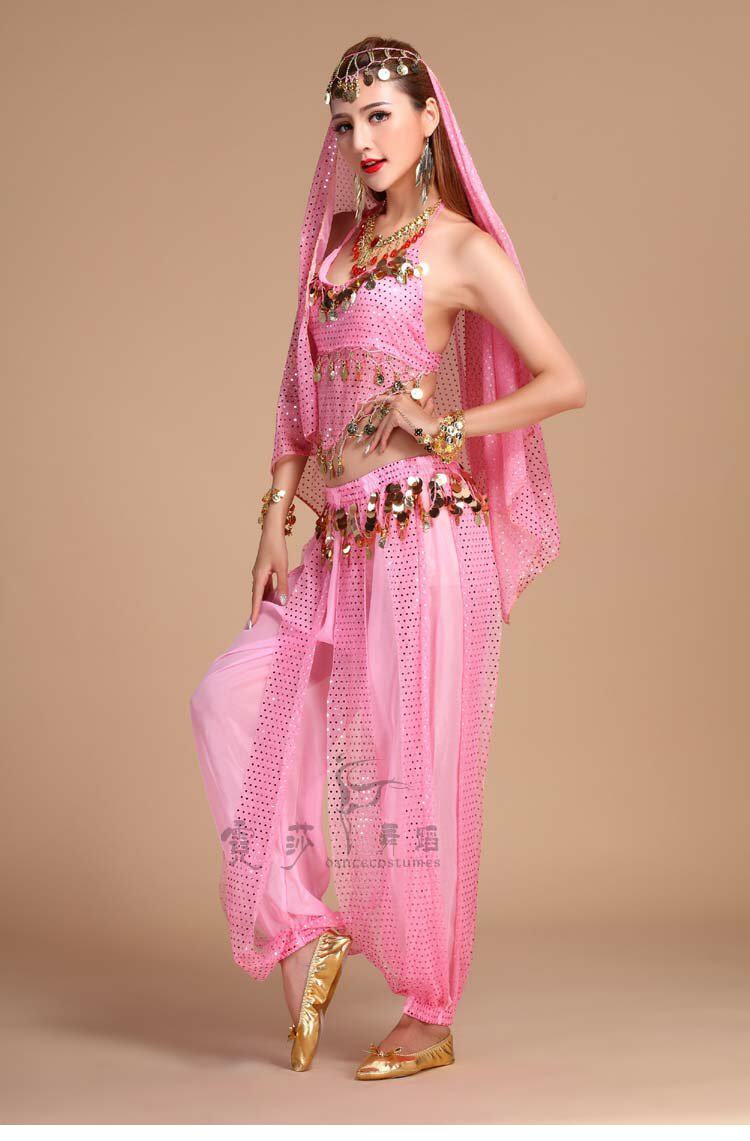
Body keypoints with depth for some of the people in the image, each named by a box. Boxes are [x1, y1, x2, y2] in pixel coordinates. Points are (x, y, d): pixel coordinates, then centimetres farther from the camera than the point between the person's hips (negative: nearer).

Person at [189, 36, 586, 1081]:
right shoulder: (335, 241, 15)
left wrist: (445, 427, -11)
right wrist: (276, 517, 8)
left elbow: (566, 383, -7)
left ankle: (432, 1019, 14)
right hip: (341, 543, 7)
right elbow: (302, 393, 16)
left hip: (425, 533, -7)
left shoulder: (462, 250, -4)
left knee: (412, 765, -1)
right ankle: (302, 931, 10)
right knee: (230, 699, -2)